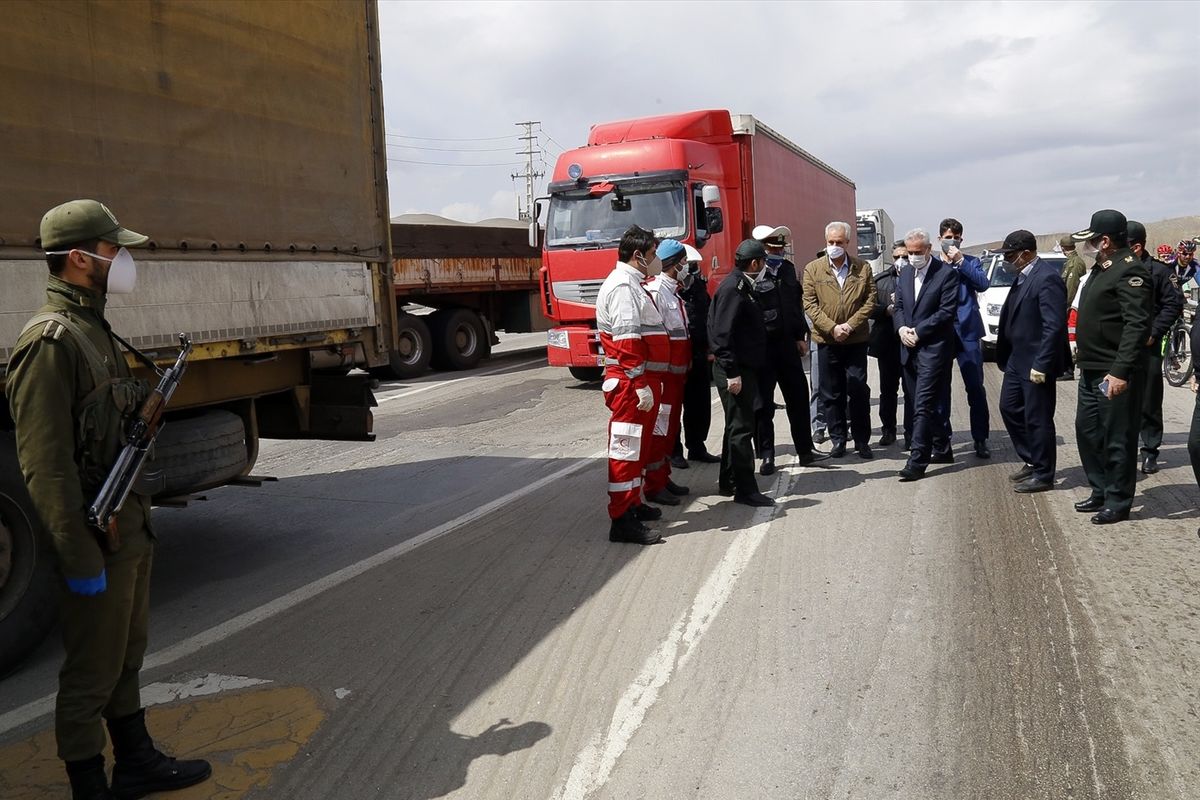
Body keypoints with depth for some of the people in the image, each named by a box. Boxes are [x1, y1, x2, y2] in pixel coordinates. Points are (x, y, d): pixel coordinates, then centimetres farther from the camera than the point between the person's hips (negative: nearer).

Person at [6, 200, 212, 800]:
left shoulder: (94, 329, 13)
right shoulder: (50, 340, -18)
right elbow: (44, 462, -22)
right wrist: (80, 556, -22)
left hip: (129, 526, 10)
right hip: (95, 534, -9)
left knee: (127, 655, 20)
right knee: (92, 672, 5)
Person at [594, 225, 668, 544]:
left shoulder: (632, 284, 19)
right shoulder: (622, 286, -15)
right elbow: (627, 342, -22)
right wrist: (641, 385, -24)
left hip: (639, 381, 11)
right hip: (630, 382, -11)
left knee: (639, 446, 18)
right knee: (627, 447, -8)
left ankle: (633, 503, 30)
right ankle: (622, 520, -5)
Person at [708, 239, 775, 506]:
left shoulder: (742, 286, 15)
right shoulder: (732, 288, -16)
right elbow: (722, 333, -22)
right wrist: (731, 373, -23)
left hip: (743, 367, 11)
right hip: (734, 370, -11)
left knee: (737, 425, 17)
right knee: (741, 427, -7)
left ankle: (728, 481, 27)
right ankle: (745, 489, -2)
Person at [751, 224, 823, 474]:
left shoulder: (788, 268, 10)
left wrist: (800, 336, 17)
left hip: (787, 343, 6)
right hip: (761, 347, -6)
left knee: (798, 397, 12)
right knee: (763, 403, 3)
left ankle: (804, 449, 25)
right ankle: (766, 456, 14)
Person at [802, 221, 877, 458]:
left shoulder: (863, 268, 4)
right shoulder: (813, 269, 2)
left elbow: (870, 301, 0)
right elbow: (809, 304, -3)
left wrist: (850, 326, -12)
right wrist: (832, 328, -12)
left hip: (856, 340, 0)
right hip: (827, 340, 1)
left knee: (858, 391, 2)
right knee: (831, 393, 7)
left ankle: (862, 441, 12)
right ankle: (838, 440, 17)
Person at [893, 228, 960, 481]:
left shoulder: (946, 274, -7)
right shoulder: (904, 273, 13)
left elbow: (947, 311, -12)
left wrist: (918, 332, -14)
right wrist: (901, 328, -4)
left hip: (934, 348, -7)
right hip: (910, 347, 7)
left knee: (923, 406, -11)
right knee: (929, 404, 16)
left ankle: (917, 461, -10)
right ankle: (942, 450, 29)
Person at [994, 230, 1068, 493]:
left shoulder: (1047, 279, -18)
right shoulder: (1023, 277, 11)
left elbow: (1054, 326, -22)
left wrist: (1041, 365, -23)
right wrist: (1005, 356, 11)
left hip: (1036, 363, -10)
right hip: (1017, 360, 10)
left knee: (1037, 419, 1)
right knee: (1009, 408, 18)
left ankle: (1043, 475, 14)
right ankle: (1031, 461, 32)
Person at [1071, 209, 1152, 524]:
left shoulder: (1129, 270, -16)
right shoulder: (1101, 268, 14)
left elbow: (1137, 324, -22)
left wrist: (1120, 371, -27)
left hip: (1114, 373, -10)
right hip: (1091, 370, 10)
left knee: (1117, 439, 0)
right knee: (1087, 430, 16)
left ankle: (1117, 502, 11)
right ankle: (1100, 492, 29)